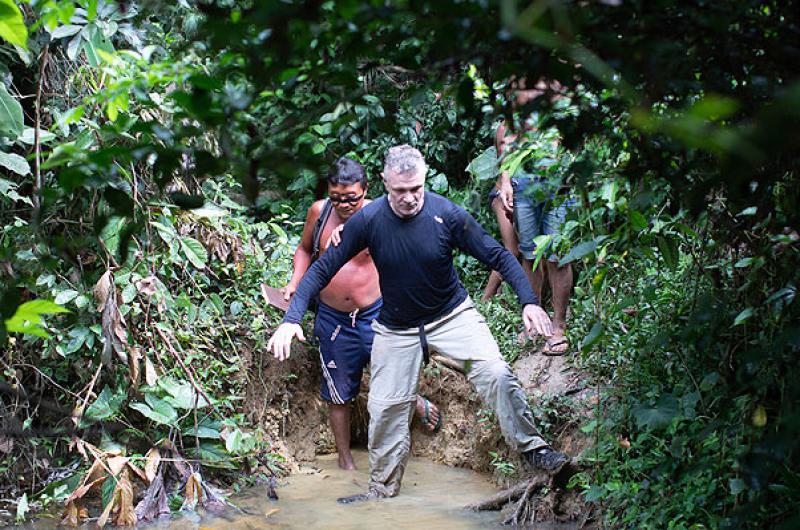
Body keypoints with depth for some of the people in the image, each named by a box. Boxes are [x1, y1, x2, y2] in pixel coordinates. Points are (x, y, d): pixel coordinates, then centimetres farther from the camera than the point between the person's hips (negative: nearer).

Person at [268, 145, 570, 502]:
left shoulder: (447, 214, -20)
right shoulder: (368, 219, -18)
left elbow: (498, 256, -14)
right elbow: (323, 269, -13)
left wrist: (529, 301, -27)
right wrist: (291, 320, -22)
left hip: (453, 315, -1)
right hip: (396, 328, 1)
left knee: (496, 373, -21)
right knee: (385, 407, 4)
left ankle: (532, 448, -5)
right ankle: (383, 487, 25)